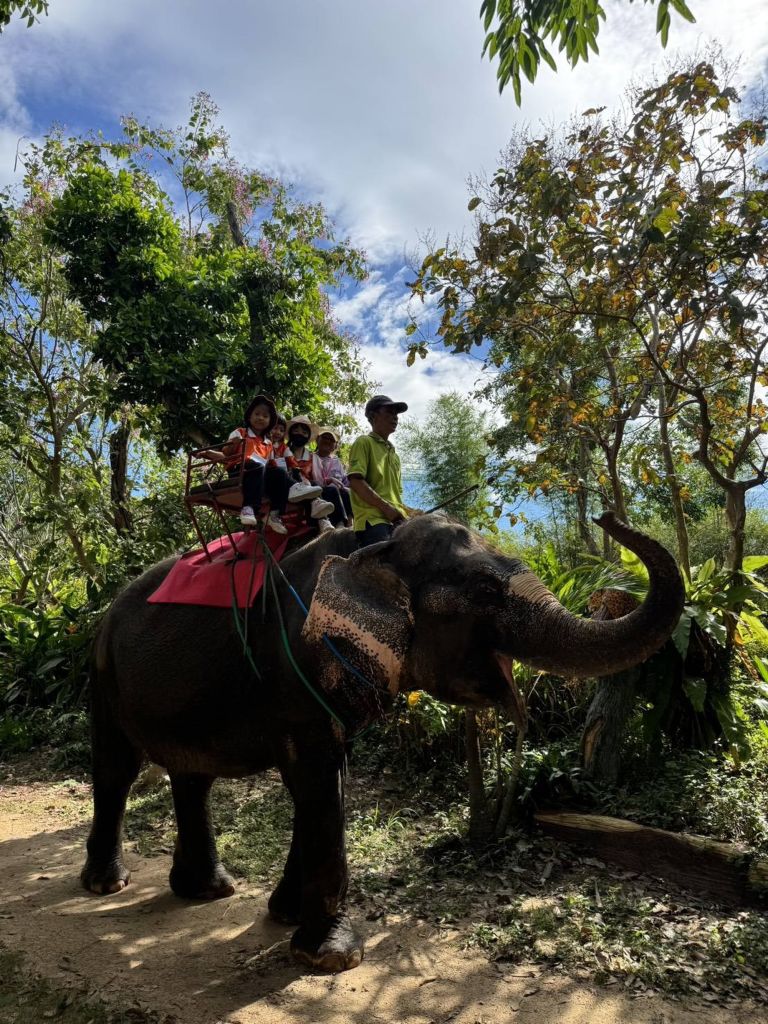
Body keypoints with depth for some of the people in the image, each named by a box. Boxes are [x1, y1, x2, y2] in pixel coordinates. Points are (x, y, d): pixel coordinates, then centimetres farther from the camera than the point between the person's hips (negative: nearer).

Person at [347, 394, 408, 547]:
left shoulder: (394, 454, 28)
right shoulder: (364, 443, 6)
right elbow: (355, 482, -8)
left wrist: (400, 512, 7)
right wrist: (386, 507, -13)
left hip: (396, 522, 7)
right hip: (373, 519, -7)